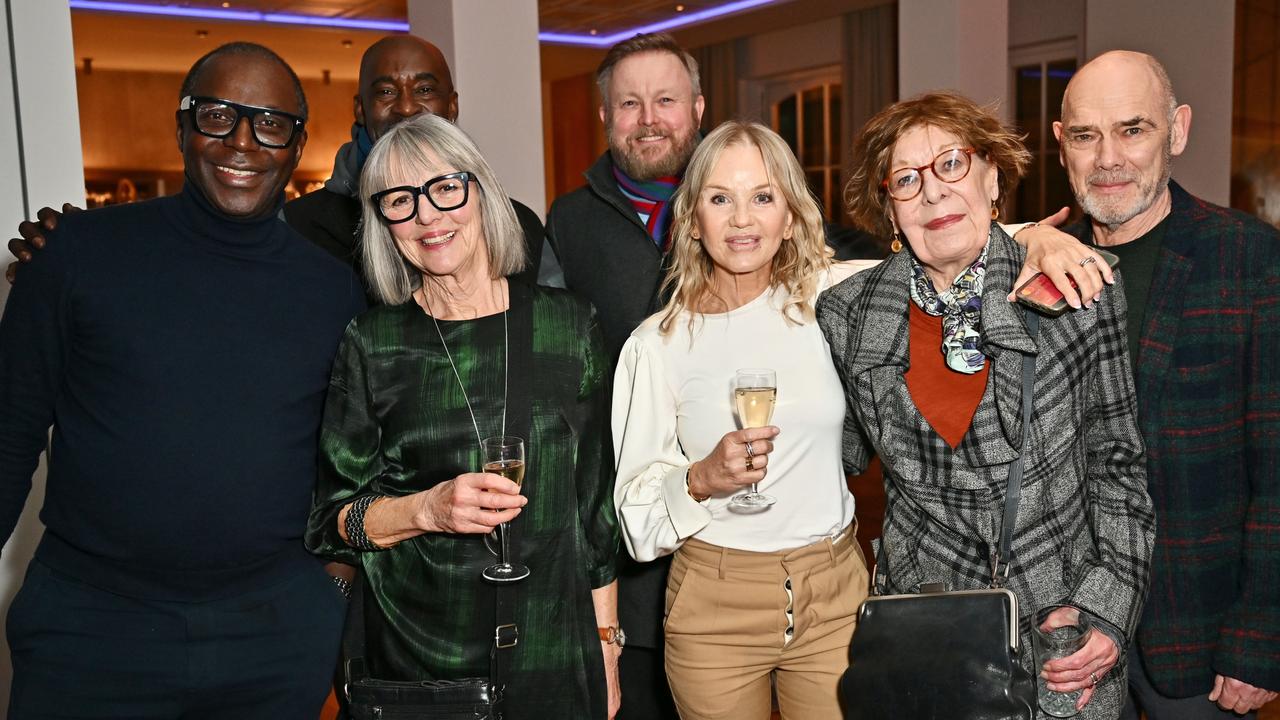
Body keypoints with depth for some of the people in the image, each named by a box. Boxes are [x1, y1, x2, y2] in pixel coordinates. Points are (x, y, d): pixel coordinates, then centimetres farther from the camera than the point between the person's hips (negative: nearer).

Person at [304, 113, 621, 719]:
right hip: (414, 660, 0)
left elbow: (596, 503, 3)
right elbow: (333, 521, 0)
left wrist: (607, 646, 3)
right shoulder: (372, 344, -4)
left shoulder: (567, 324, -1)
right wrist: (427, 510, -19)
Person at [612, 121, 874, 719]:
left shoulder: (830, 298, -3)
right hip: (714, 606, -1)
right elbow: (635, 508, -2)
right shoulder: (658, 344, -6)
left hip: (835, 592, 1)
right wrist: (701, 479, -20)